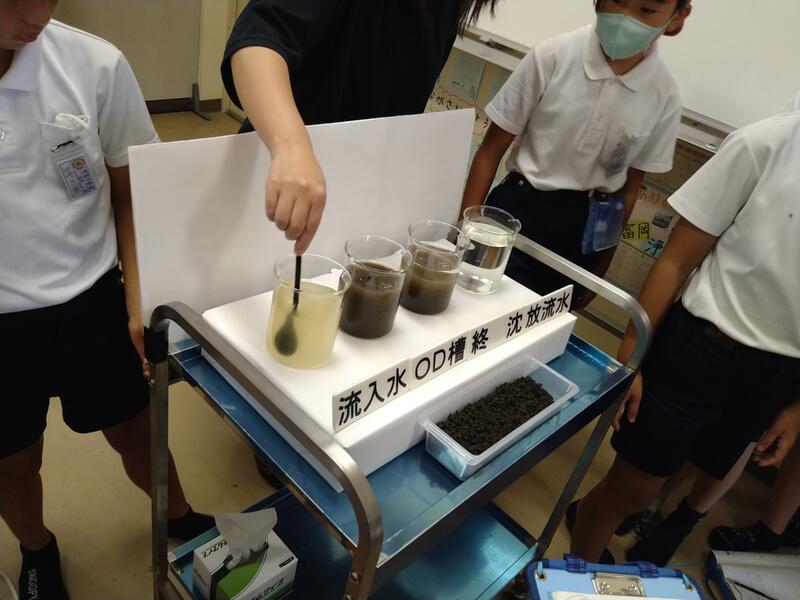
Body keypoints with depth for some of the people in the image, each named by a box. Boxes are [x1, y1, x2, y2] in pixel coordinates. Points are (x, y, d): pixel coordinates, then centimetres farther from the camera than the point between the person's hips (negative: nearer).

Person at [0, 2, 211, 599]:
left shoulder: (95, 65, -13)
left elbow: (131, 193, -2)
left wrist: (139, 304, -6)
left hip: (89, 303, 0)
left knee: (135, 431, 19)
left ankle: (180, 518, 50)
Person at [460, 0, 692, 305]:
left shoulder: (665, 95, -6)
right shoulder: (552, 56, -13)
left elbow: (629, 186, 5)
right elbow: (491, 150, -6)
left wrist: (600, 269, 10)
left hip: (583, 231, 2)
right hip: (517, 210, -2)